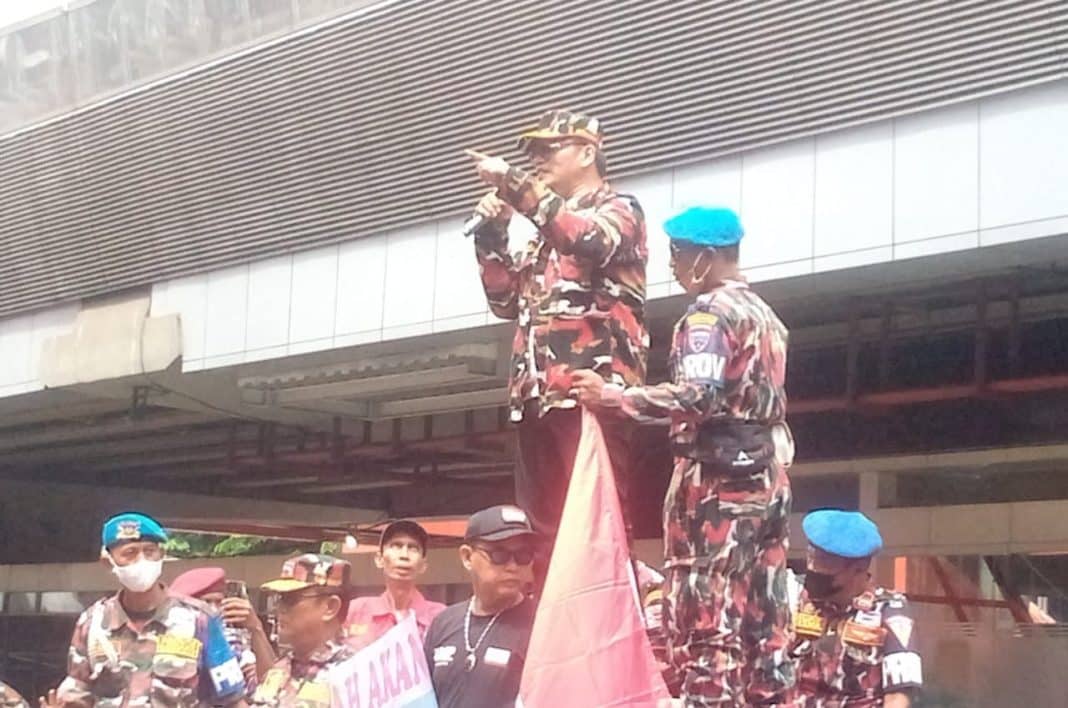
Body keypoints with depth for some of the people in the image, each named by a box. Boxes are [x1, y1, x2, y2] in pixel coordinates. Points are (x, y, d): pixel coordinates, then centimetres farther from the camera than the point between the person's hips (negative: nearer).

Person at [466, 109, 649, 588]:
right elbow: (507, 301, 26)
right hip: (539, 392, 8)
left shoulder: (619, 209, 7)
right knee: (541, 523, 4)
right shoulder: (548, 231, 29)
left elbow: (588, 239, -17)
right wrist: (491, 235, 14)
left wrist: (514, 185, -18)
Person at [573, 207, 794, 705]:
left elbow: (699, 396, -22)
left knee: (704, 617, -8)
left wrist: (614, 397, -19)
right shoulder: (764, 314, 19)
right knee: (760, 618, 7)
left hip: (717, 480, -9)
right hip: (767, 478, 9)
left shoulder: (709, 314, -9)